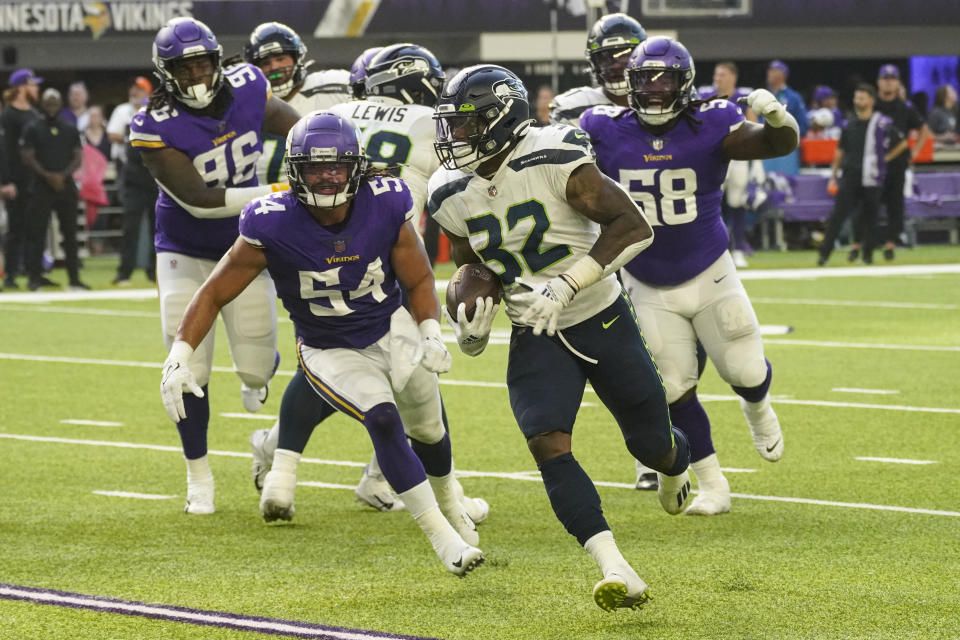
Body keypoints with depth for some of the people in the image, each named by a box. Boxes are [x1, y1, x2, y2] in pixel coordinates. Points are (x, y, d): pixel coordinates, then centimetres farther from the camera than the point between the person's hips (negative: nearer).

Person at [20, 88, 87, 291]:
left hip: (66, 186, 3)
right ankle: (34, 276, -2)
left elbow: (78, 157, 7)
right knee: (36, 233, -6)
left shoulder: (70, 130, 11)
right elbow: (27, 157, -5)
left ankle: (74, 279, 6)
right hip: (41, 187, -3)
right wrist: (48, 176, -16)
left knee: (70, 234, 3)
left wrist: (63, 175, -11)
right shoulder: (32, 129, 2)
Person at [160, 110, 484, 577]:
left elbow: (418, 281, 0)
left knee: (427, 427, 7)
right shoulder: (273, 227, -25)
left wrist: (431, 333, -17)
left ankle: (449, 506, 41)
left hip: (391, 330, 3)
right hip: (330, 352, -3)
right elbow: (214, 294, -15)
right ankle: (441, 536, -19)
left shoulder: (385, 207, -17)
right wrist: (179, 356, -24)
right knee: (384, 421, -25)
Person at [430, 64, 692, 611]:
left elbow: (634, 227, -24)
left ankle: (677, 462, 49)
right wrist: (472, 332, -7)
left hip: (602, 318, -3)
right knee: (547, 444, -20)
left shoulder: (554, 163, -22)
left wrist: (564, 286, -31)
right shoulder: (454, 197, -4)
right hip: (536, 337, 3)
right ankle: (618, 573, -25)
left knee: (650, 443, 8)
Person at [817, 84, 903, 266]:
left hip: (871, 179, -2)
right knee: (838, 214, -7)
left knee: (869, 216, 4)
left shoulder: (882, 124, -3)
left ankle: (867, 251, 21)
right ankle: (824, 252, -9)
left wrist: (885, 158, 2)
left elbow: (902, 143, 6)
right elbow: (840, 152, 17)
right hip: (849, 176, 2)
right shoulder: (850, 126, 10)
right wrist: (833, 177, 13)